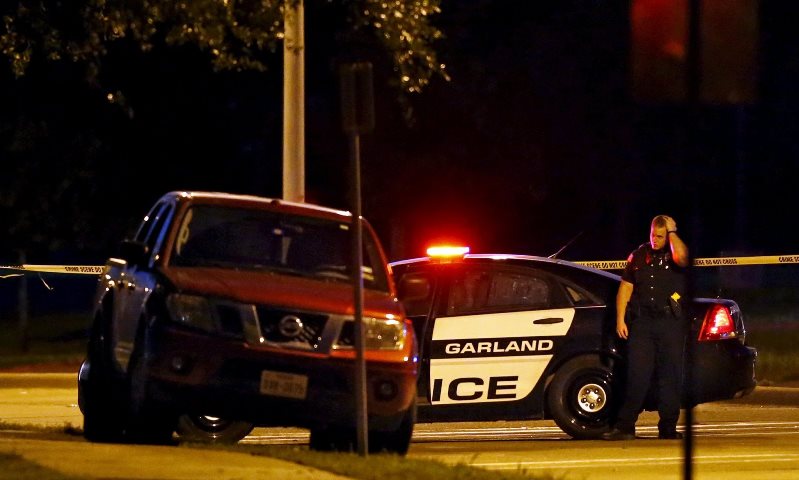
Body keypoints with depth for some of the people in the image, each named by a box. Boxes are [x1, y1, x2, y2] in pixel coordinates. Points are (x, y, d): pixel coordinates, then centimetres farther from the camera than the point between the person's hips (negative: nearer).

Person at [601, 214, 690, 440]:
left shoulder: (674, 255, 1)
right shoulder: (639, 256, 11)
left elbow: (682, 257, -25)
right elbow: (625, 287, 13)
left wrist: (672, 232, -11)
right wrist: (620, 319, 5)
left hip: (670, 322, -2)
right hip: (642, 322, 2)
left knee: (670, 377, 1)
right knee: (637, 375, -3)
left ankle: (668, 428, 7)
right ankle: (624, 427, -3)